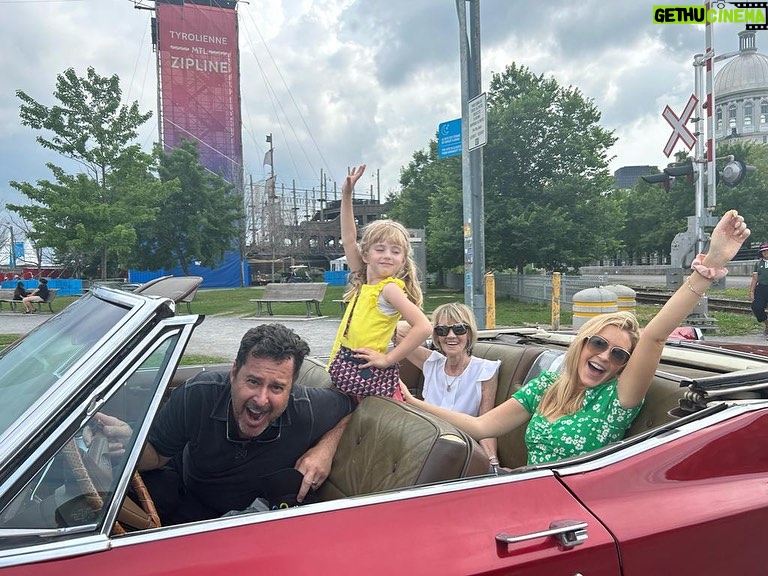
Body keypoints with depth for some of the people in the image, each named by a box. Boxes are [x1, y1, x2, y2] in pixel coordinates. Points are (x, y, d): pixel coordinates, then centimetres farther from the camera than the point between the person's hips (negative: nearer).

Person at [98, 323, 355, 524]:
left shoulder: (307, 411, -31)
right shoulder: (196, 395, -30)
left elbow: (351, 402, -11)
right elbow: (157, 456, -17)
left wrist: (327, 447, -28)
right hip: (187, 493, 0)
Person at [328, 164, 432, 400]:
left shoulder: (390, 288, -12)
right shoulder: (363, 283, 9)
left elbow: (423, 327, -23)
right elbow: (348, 239, 15)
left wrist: (387, 359, -17)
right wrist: (346, 196, 11)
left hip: (370, 379, -7)